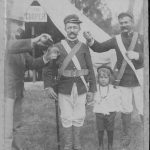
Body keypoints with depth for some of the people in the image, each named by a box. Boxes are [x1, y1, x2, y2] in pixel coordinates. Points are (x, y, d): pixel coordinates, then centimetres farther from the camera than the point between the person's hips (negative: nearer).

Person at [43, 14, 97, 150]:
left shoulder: (84, 48, 5)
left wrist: (92, 89, 3)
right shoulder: (58, 47, 1)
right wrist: (49, 86, -10)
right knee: (66, 117, 6)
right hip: (64, 89, -1)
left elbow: (90, 70, 6)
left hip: (81, 89, 1)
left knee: (79, 117, 8)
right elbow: (49, 68, 0)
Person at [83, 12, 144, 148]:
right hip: (123, 81, 2)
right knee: (126, 109, 11)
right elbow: (99, 48, 3)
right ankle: (126, 135, 27)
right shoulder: (116, 40, 0)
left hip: (139, 80, -1)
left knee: (143, 110, 2)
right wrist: (90, 40, -15)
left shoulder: (141, 38, -3)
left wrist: (137, 55, -23)